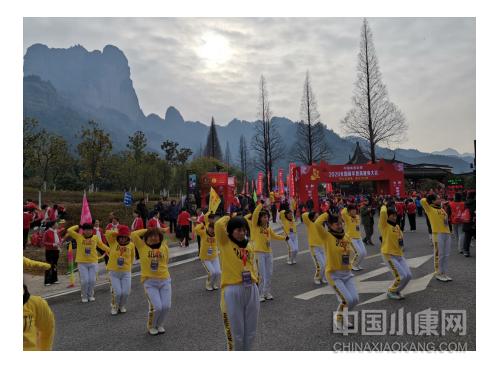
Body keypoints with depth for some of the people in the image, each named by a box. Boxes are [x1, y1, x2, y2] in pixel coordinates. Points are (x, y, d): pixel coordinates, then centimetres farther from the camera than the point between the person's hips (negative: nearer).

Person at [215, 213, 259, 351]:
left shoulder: (249, 247, 13)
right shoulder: (225, 243, -2)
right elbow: (219, 225, -18)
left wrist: (254, 282, 12)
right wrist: (229, 218, 0)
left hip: (251, 290, 5)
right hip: (233, 291, -5)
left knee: (251, 331, 14)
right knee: (235, 332, 4)